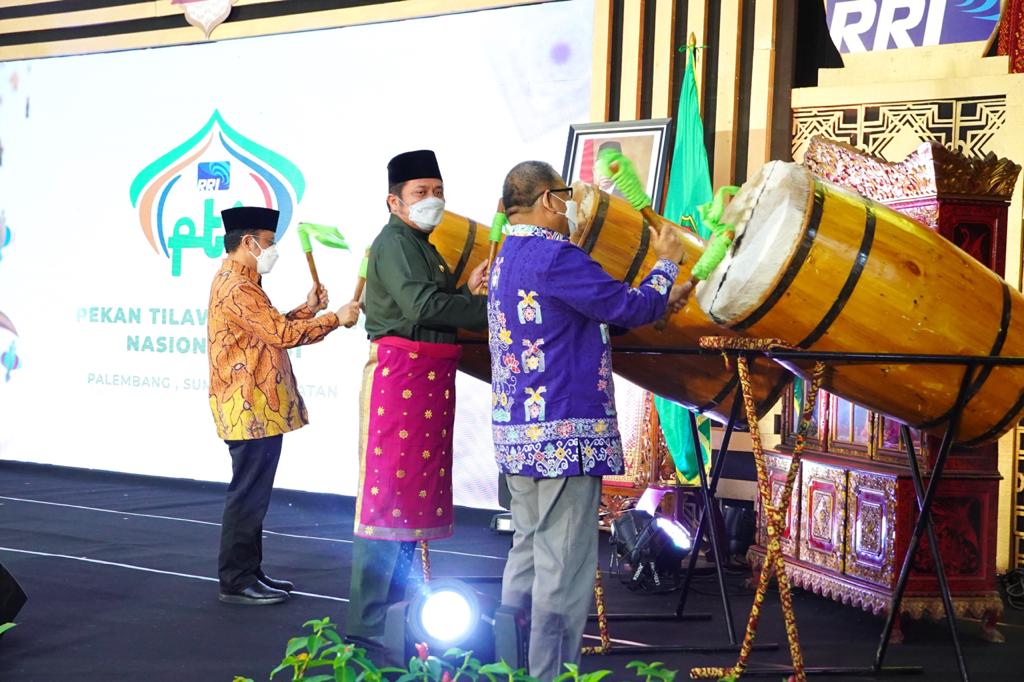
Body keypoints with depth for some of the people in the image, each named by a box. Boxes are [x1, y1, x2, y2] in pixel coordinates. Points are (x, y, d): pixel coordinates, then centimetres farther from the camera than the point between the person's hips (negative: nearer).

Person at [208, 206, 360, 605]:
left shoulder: (241, 283, 19)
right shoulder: (235, 286, -16)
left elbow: (272, 330, 20)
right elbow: (281, 334, -20)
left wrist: (308, 310, 10)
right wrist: (336, 319, -12)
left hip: (257, 409, 11)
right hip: (250, 409, -11)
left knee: (254, 495, 14)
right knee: (248, 494, -7)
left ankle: (249, 573, 21)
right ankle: (236, 583, -2)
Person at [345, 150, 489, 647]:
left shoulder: (423, 249, 23)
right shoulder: (393, 243, -9)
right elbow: (420, 306, -22)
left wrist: (465, 292, 5)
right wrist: (486, 307, -17)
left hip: (430, 380, 10)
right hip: (399, 371, -10)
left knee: (415, 493, 13)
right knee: (388, 495, -10)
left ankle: (393, 609, 22)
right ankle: (364, 624, -9)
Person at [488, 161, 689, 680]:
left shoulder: (508, 258, 15)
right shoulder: (556, 257, -16)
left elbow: (599, 311, 23)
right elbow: (629, 309, -10)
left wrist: (657, 303, 25)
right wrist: (666, 264, 6)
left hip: (517, 432, 10)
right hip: (564, 433, -10)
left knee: (529, 549, 17)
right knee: (564, 561, -3)